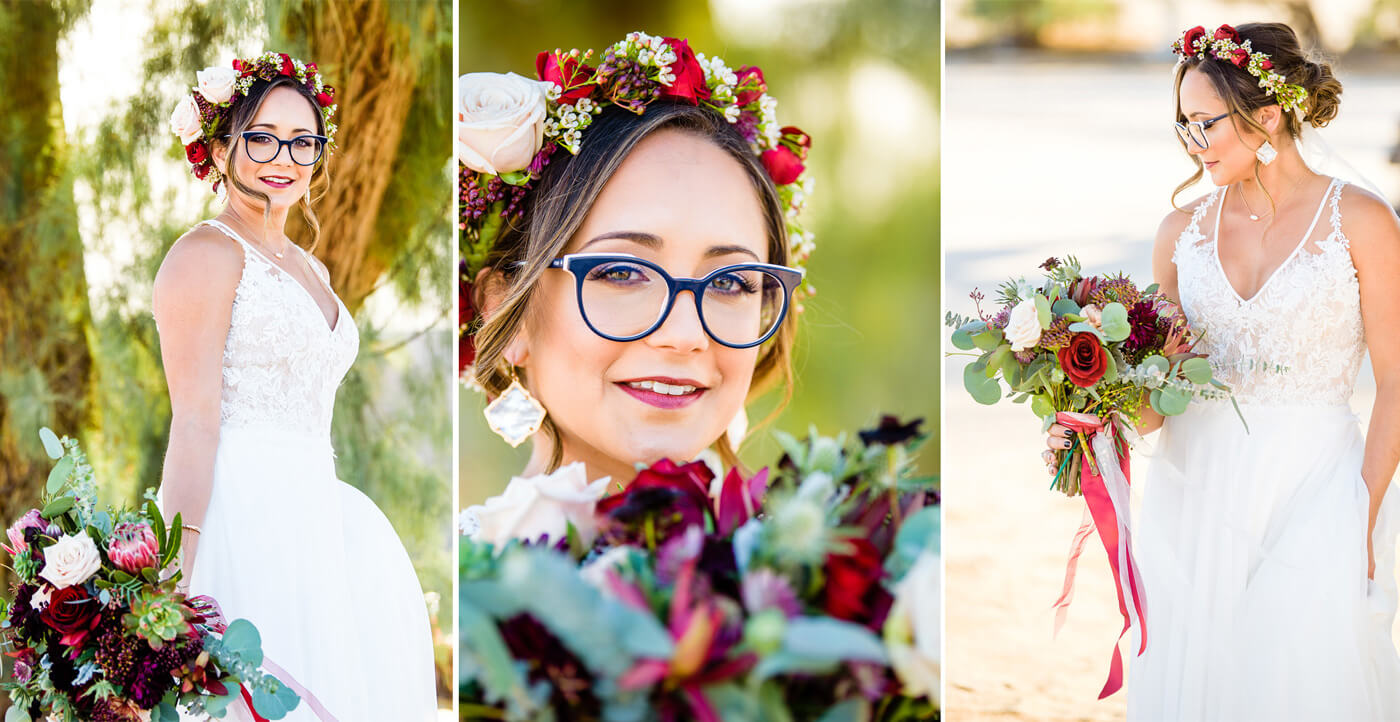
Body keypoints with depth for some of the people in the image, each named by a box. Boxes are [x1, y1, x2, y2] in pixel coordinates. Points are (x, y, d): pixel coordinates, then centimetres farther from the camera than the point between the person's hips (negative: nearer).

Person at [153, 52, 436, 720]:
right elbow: (195, 423, -14)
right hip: (238, 513, -8)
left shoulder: (309, 269, 19)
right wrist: (186, 573, -21)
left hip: (313, 513, 8)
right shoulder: (209, 252, -6)